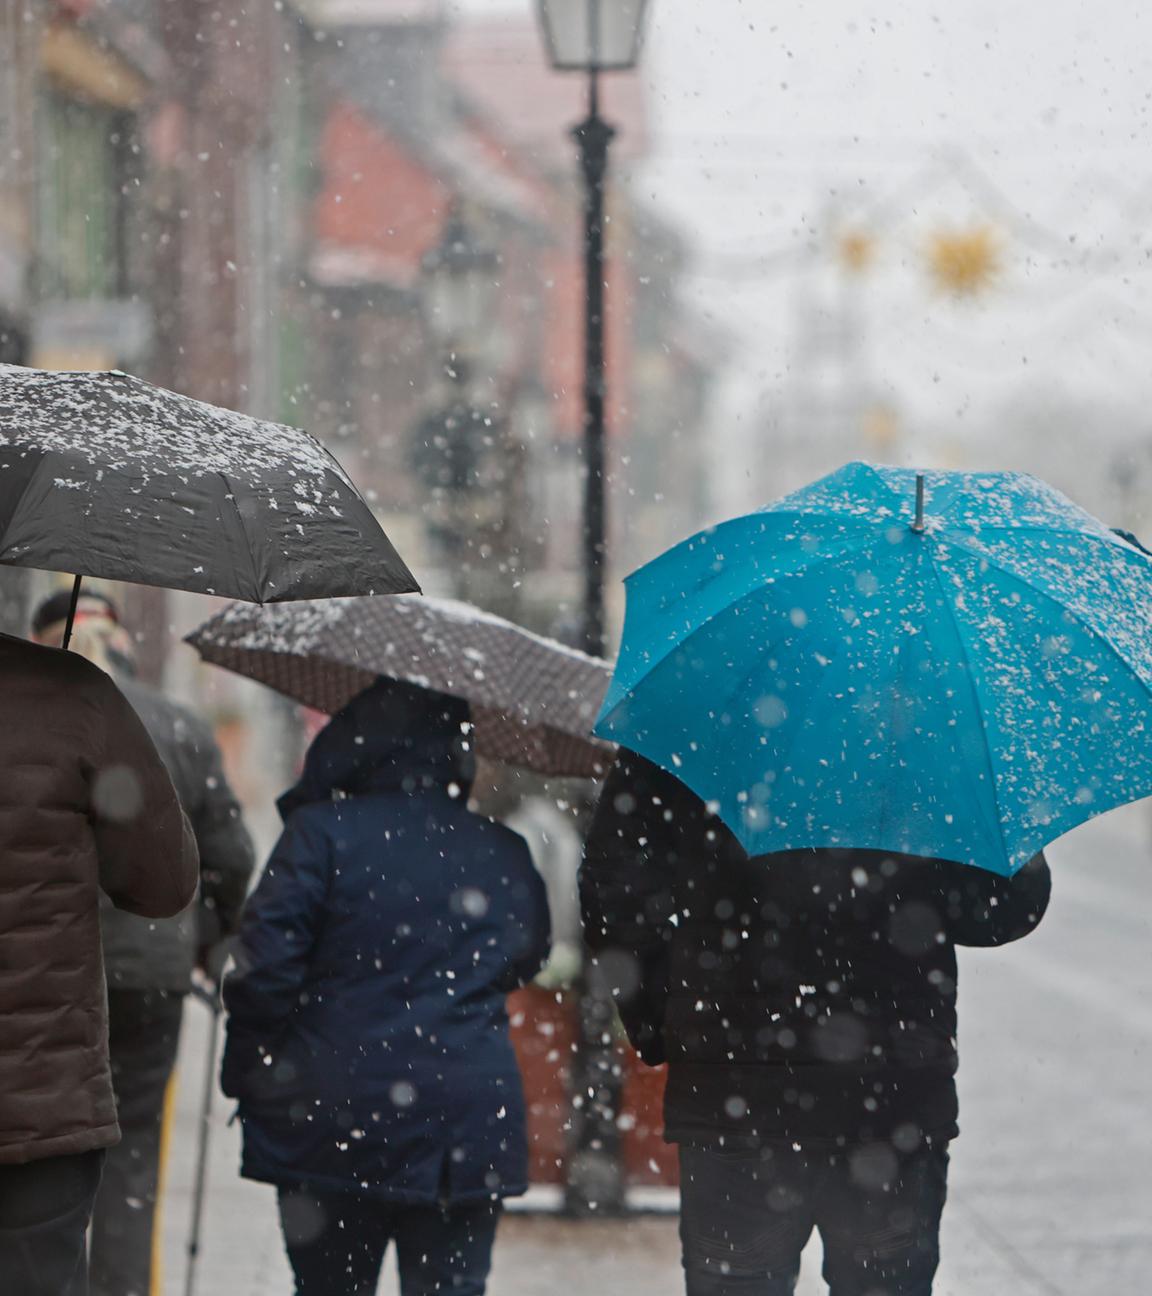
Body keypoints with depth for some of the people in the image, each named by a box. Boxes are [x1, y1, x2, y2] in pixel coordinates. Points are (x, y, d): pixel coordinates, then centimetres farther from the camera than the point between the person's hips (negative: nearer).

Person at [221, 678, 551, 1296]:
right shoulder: (506, 854, 8)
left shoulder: (321, 832, -6)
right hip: (468, 1131, 2)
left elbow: (266, 965, -10)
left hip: (332, 1116, -2)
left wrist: (246, 1072, 1)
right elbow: (528, 957, 22)